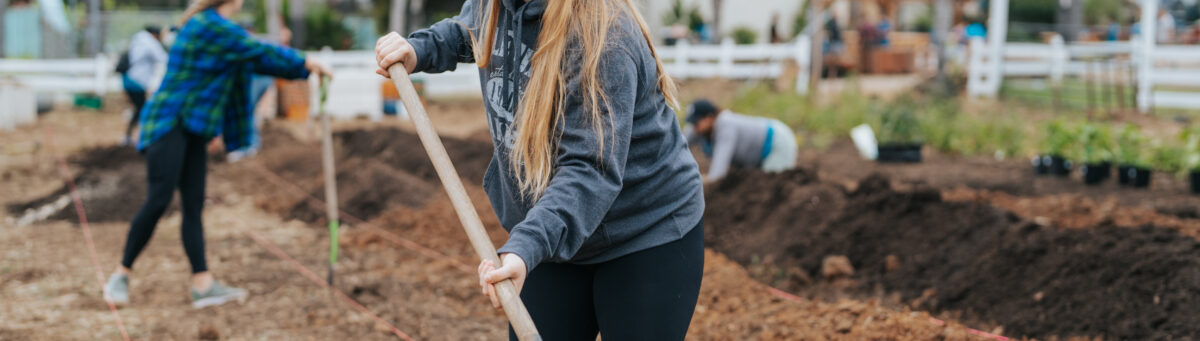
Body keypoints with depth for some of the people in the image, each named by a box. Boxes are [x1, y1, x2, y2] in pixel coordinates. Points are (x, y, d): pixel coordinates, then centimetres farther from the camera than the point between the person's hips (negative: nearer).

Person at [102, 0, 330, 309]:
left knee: (194, 205, 2)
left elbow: (254, 61, 19)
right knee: (159, 200, -15)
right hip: (169, 124, -10)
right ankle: (121, 275, -3)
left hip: (193, 130, 10)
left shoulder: (218, 28, 15)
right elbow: (260, 51, -12)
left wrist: (302, 69, 17)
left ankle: (203, 285, -1)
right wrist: (303, 62, -1)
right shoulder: (210, 25, -14)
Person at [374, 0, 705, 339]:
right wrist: (419, 49, 3)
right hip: (556, 237, 7)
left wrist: (525, 248, -49)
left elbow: (591, 169, -37)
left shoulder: (604, 38, -29)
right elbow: (465, 30, 24)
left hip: (647, 238, -7)